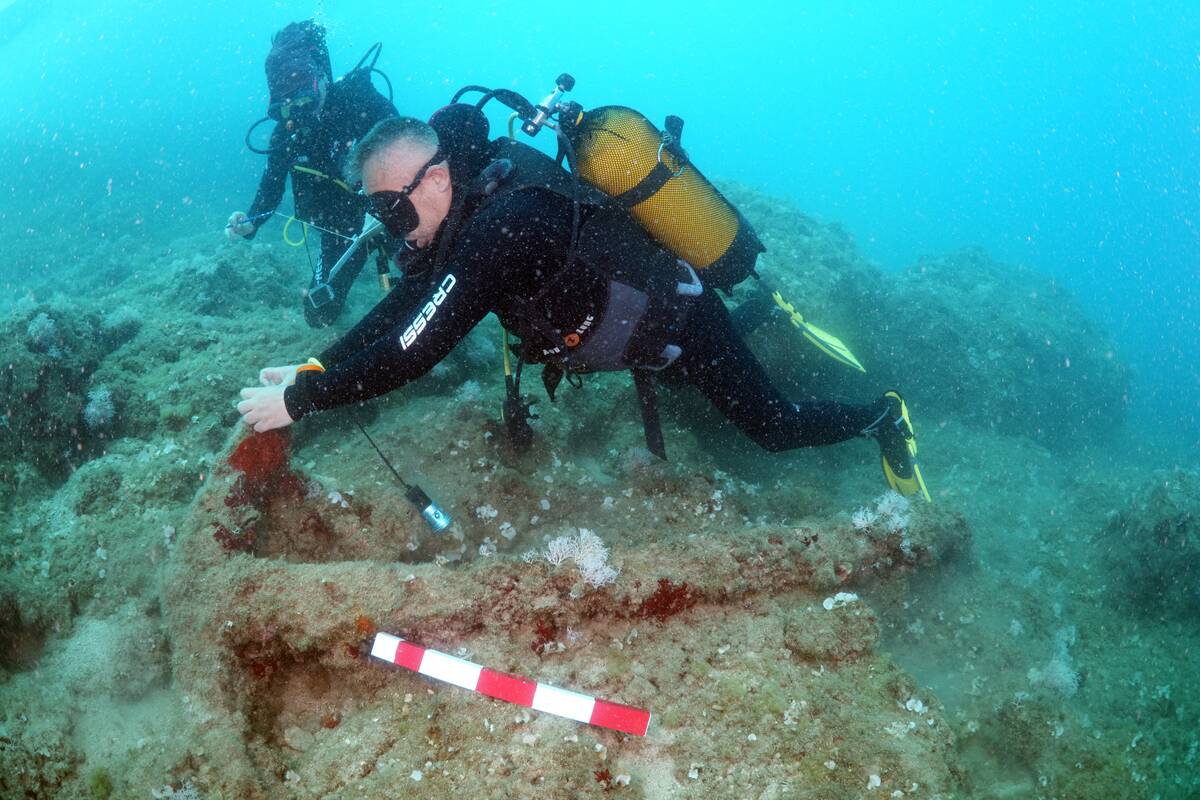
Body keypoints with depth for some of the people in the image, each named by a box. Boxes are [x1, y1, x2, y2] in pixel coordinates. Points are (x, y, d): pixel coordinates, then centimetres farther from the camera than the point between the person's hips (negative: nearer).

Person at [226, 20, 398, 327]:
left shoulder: (362, 100, -20)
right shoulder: (286, 131, -9)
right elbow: (271, 187, 1)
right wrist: (249, 223, -20)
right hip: (341, 227, 3)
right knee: (320, 314, 6)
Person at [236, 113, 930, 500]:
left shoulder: (500, 225, -36)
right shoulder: (476, 197, -8)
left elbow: (414, 351, -38)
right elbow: (405, 304, -3)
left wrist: (300, 401, -31)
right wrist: (318, 368, -11)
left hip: (682, 323, -8)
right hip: (654, 305, 8)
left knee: (775, 426, 8)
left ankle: (884, 417, 29)